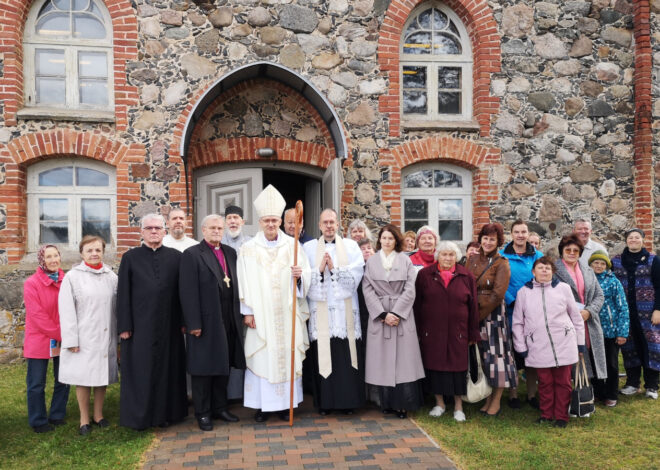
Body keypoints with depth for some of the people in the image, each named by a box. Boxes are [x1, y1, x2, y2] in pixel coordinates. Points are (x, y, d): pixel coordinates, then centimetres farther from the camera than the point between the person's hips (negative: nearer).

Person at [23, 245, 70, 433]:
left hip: (63, 340, 4)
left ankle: (57, 416, 29)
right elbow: (37, 315, -15)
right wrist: (60, 334, -16)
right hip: (39, 341, -4)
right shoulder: (31, 283, -10)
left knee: (63, 381, 13)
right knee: (37, 384, 6)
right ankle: (38, 422, 21)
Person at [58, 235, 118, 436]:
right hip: (83, 337, -2)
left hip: (106, 336, 3)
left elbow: (117, 306, 6)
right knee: (83, 378, 5)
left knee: (102, 375, 11)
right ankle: (84, 419, 20)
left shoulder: (111, 276, 3)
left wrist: (119, 334, 5)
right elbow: (67, 311, -5)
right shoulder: (72, 277, -4)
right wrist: (71, 340, -9)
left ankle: (98, 415, 27)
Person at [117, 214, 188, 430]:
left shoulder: (175, 257, 5)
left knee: (168, 367, 9)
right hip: (140, 325, -1)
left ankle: (166, 412, 22)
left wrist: (184, 321, 0)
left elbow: (182, 290, 5)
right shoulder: (130, 258, 2)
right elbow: (123, 294, 0)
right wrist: (124, 326, -5)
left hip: (169, 324, 2)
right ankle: (139, 416, 18)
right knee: (140, 370, 5)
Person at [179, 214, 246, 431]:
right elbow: (188, 292, -12)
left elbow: (236, 285, 12)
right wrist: (193, 323, -16)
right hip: (206, 321, -6)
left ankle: (220, 407, 28)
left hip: (228, 321, 6)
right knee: (204, 368, 4)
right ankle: (203, 413, 17)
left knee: (223, 365, 15)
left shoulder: (230, 253, 12)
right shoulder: (191, 254, -6)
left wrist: (239, 315, 6)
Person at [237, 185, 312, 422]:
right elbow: (244, 281, -1)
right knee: (261, 356, 0)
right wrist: (247, 311, -5)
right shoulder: (248, 249, 2)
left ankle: (285, 402, 18)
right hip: (260, 313, -1)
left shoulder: (293, 245, 5)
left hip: (288, 312, 1)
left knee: (288, 354, 4)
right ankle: (262, 404, 13)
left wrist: (300, 275, -17)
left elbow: (308, 275, 6)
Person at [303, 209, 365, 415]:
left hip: (345, 309, 0)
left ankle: (349, 401, 12)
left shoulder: (351, 246, 9)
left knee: (347, 354, 1)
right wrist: (319, 269, -13)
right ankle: (324, 402, 11)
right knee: (322, 354, 0)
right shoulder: (308, 247, 9)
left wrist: (334, 268, -10)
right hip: (320, 310, 0)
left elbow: (356, 275, -2)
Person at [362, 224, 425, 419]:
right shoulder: (371, 261, 6)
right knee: (382, 360, 2)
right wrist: (383, 314, -10)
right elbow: (368, 291, 0)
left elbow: (409, 290, -1)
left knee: (402, 359, -2)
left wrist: (395, 313, -10)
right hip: (378, 316, 1)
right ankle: (386, 402, 12)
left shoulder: (405, 260, 5)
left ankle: (402, 404, 5)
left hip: (402, 315, -1)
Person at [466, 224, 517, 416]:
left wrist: (479, 313, -12)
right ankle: (488, 397, 20)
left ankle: (496, 401, 10)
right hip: (473, 314, 5)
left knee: (496, 352, -1)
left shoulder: (501, 264, -6)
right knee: (483, 354, 9)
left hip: (493, 314, -5)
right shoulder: (472, 259, 10)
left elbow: (497, 294, -12)